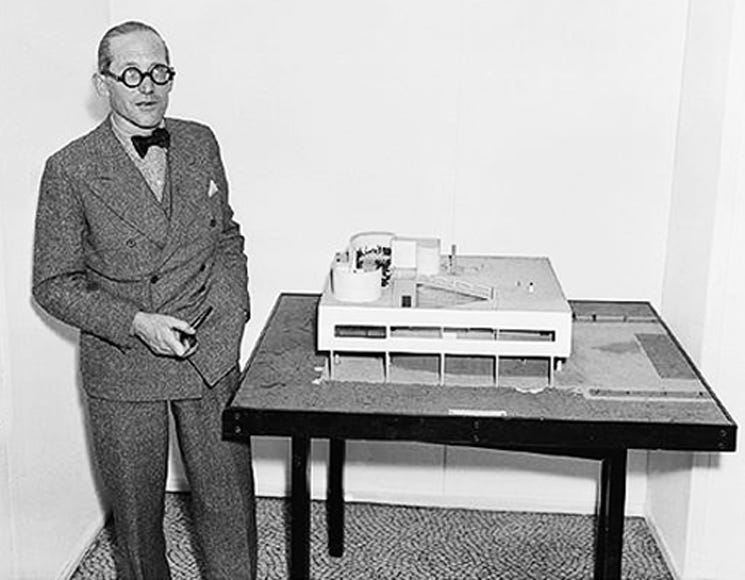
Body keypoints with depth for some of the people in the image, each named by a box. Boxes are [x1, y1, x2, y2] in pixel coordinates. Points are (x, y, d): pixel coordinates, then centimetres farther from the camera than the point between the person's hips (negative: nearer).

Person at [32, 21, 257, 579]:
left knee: (230, 502, 8)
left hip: (211, 358, 3)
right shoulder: (70, 170, -9)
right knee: (137, 512, 12)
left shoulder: (200, 143, 3)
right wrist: (135, 323, -16)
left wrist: (230, 306, 0)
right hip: (122, 367, -3)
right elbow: (55, 285, -5)